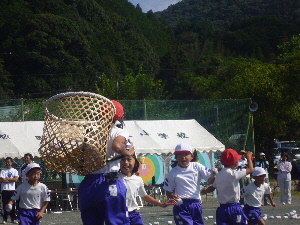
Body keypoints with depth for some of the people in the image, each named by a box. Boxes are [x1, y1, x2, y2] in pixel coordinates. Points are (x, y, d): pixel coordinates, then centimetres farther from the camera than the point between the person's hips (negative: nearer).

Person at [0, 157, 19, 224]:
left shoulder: (15, 171, 7)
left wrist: (7, 179, -8)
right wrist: (11, 180, -7)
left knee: (13, 204, 3)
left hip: (12, 190, 1)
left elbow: (16, 179, -7)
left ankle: (13, 219, 10)